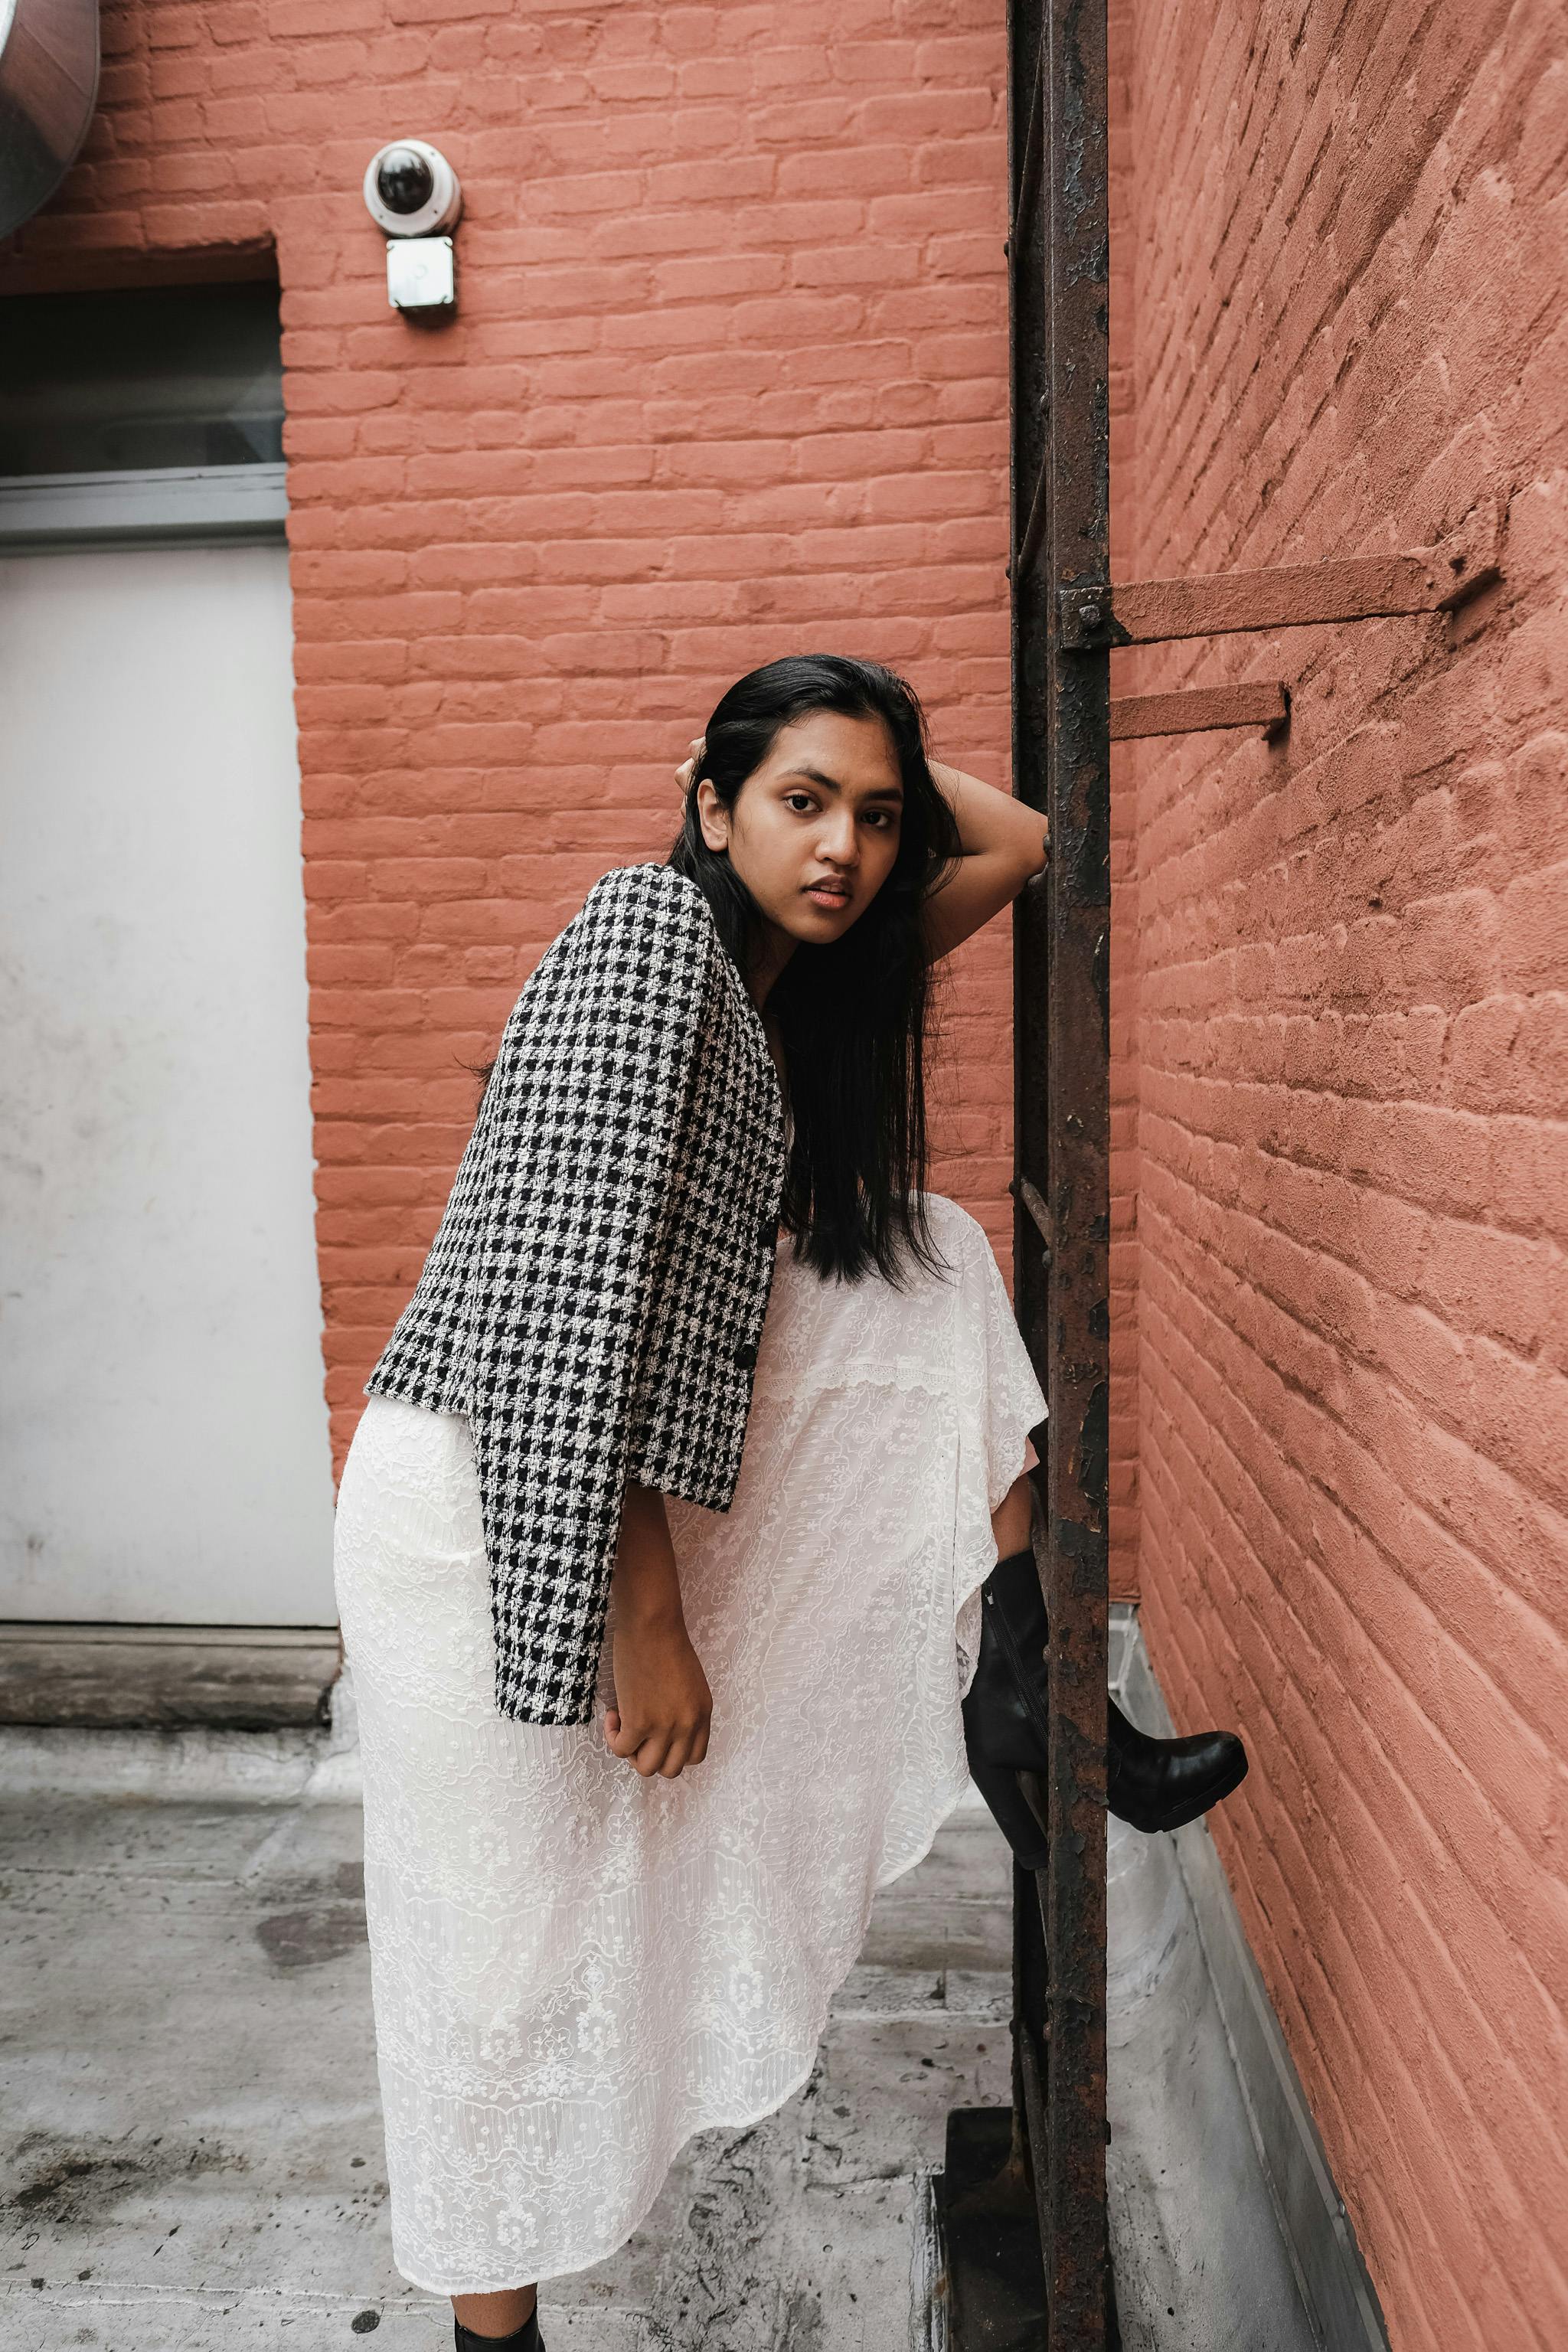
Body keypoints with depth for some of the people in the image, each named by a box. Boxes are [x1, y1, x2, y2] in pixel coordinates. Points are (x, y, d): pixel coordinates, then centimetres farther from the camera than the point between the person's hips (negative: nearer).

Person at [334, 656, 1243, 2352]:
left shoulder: (793, 984, 9)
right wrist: (645, 1613, -20)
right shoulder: (651, 925, -16)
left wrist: (890, 764, 10)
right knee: (515, 1942, 5)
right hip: (490, 1501, -8)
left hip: (625, 1470, 8)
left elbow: (1010, 846, 18)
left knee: (929, 1259, 6)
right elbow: (577, 1289, -24)